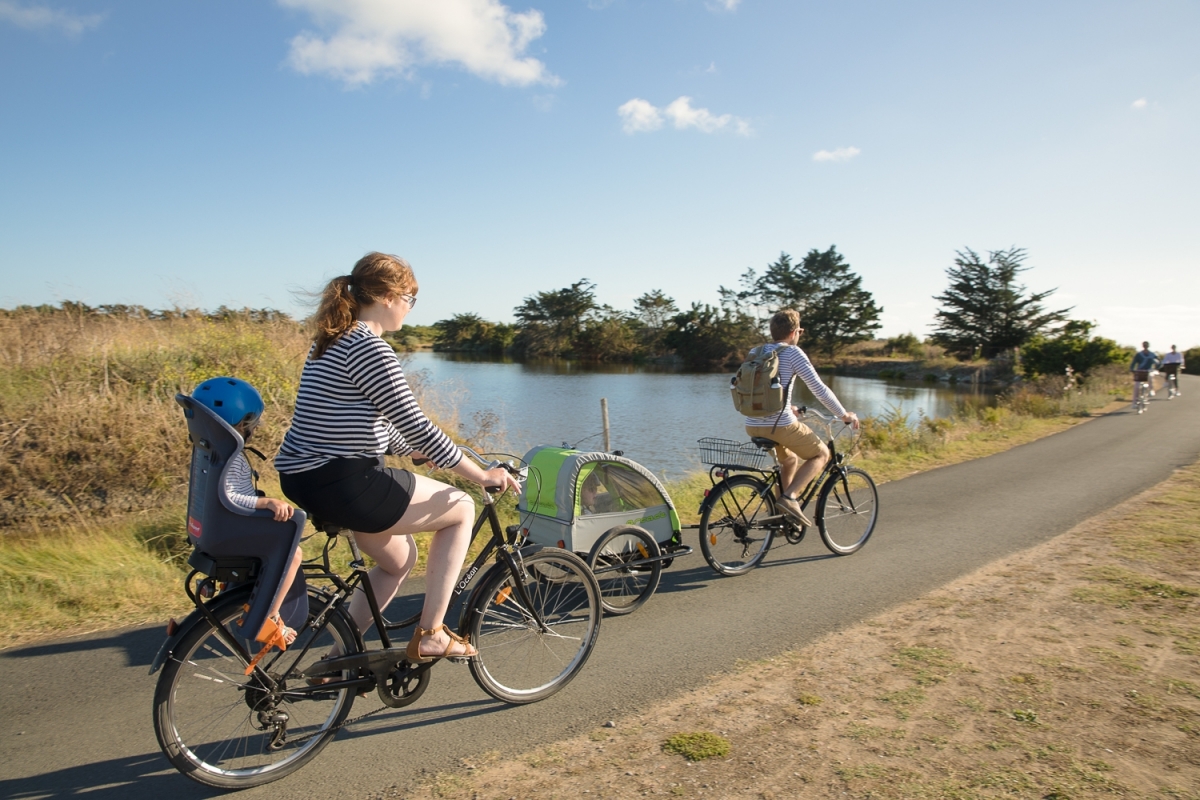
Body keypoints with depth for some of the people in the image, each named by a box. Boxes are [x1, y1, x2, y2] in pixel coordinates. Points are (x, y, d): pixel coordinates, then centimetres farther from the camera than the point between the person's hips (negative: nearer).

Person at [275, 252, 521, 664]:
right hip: (342, 484, -10)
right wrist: (481, 475, -10)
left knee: (399, 558, 25)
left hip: (303, 479, 10)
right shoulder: (369, 349, -18)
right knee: (461, 507, 5)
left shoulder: (333, 342, 13)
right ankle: (430, 635, 8)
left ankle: (337, 658, 32)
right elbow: (416, 426, -19)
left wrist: (419, 452, 28)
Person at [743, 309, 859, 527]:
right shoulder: (792, 352, -4)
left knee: (790, 459, 30)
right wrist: (845, 415, 7)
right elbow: (819, 389, -5)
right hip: (780, 425, -7)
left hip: (753, 425, 7)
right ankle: (790, 496, -3)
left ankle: (781, 515, 27)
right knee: (821, 454, 16)